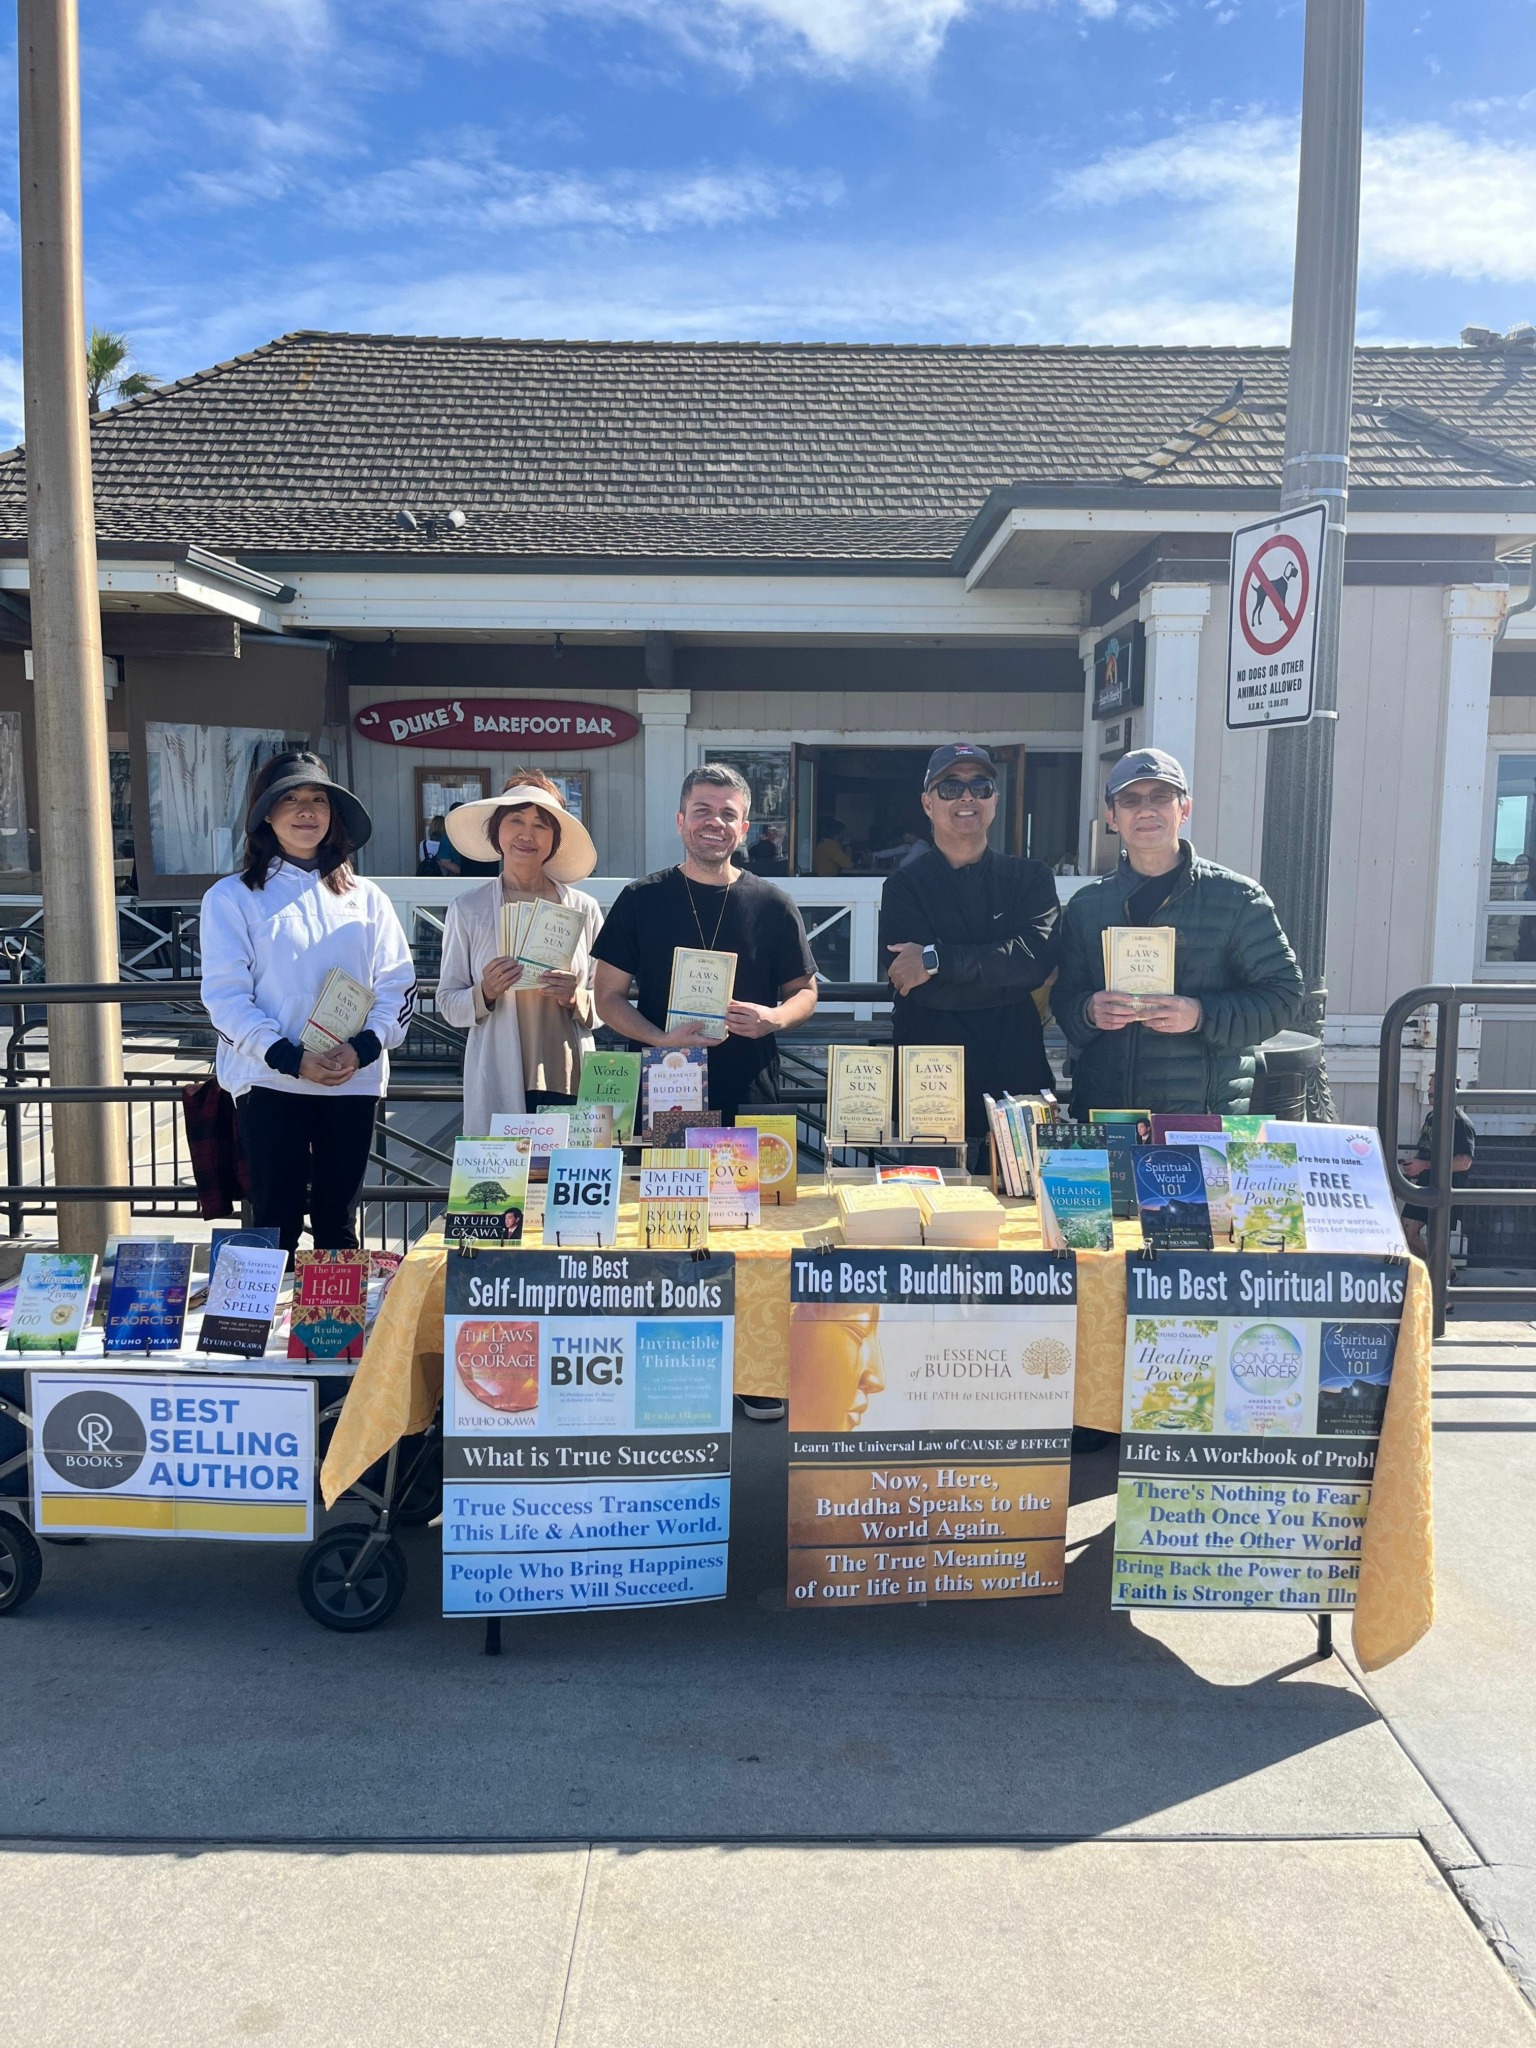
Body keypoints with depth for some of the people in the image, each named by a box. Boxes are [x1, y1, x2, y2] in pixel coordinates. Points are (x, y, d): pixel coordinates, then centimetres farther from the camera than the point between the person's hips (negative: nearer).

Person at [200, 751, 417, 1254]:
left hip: (354, 1082, 3)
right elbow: (225, 995, -6)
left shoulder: (366, 897, 12)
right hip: (270, 1083, -3)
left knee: (339, 1223, 11)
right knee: (276, 1222, 2)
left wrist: (364, 1047, -12)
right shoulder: (233, 897, 3)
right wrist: (289, 1058, -17)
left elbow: (398, 985, 6)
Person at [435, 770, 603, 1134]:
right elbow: (447, 1002, 6)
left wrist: (577, 999, -9)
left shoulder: (583, 909, 7)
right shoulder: (467, 909, 5)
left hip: (571, 1080, 1)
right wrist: (485, 993, -13)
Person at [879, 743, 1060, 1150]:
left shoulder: (1031, 878, 8)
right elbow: (927, 992, -11)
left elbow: (1038, 956, -12)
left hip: (1018, 1078, 2)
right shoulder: (905, 886, 2)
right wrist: (1008, 978, -10)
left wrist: (936, 959, -16)